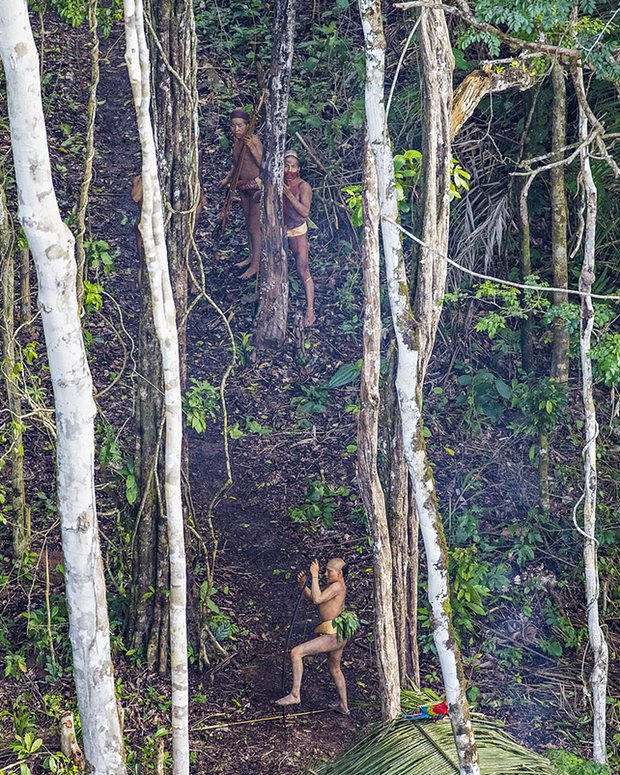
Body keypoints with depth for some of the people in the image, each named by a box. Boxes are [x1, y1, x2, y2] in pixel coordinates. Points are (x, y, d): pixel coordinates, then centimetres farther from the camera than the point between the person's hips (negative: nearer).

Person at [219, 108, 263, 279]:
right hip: (243, 186, 8)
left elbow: (263, 165, -25)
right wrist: (227, 179, 14)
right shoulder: (237, 141, 3)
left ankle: (255, 265, 7)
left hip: (256, 186, -8)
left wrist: (252, 148, -34)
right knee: (248, 224, 20)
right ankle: (252, 256, 34)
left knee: (254, 227, -1)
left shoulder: (253, 141, -21)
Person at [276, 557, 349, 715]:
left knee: (296, 652, -14)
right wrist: (302, 585, 1)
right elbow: (310, 596, 20)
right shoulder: (334, 585, 17)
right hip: (337, 636, 11)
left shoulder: (337, 586, -14)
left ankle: (295, 694, -12)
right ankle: (343, 705, 41)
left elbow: (317, 599, -25)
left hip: (332, 636, -11)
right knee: (335, 670, 27)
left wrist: (315, 576, -22)